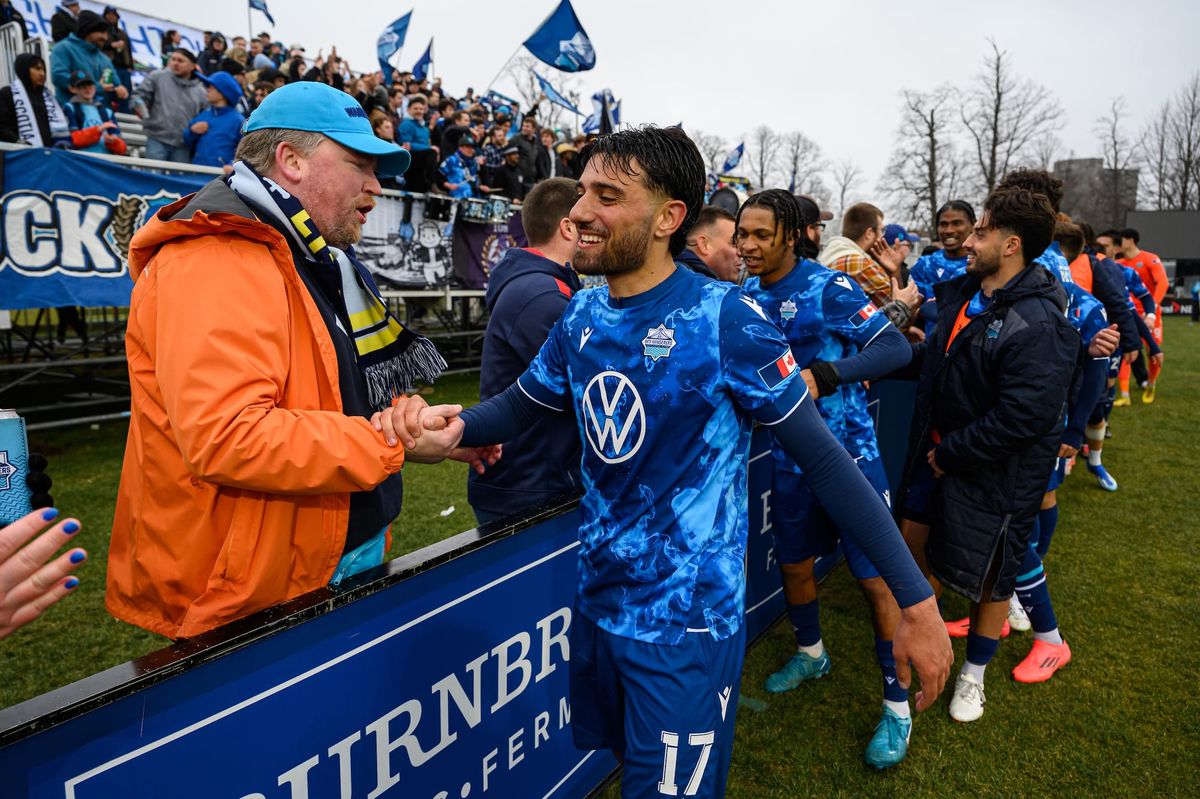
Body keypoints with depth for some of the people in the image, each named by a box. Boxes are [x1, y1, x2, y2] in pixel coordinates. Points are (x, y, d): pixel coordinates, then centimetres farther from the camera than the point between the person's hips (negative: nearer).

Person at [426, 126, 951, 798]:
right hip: (597, 602, 6)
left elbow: (825, 459, -15)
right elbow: (516, 408, 12)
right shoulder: (584, 314, -1)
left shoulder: (724, 318, -18)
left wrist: (916, 596, -15)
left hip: (686, 620, -6)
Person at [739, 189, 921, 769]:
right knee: (793, 564, 18)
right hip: (789, 456, 5)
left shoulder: (827, 287, -15)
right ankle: (810, 655, 46)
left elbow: (897, 349, -18)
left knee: (875, 577, 1)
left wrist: (823, 374, -31)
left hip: (846, 450, -5)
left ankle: (897, 705, 20)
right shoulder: (744, 296, 1)